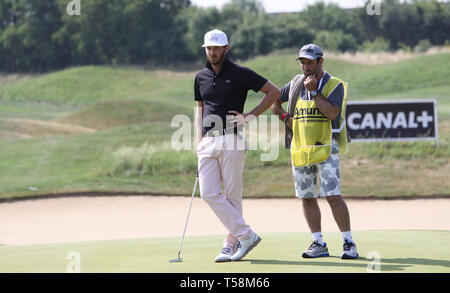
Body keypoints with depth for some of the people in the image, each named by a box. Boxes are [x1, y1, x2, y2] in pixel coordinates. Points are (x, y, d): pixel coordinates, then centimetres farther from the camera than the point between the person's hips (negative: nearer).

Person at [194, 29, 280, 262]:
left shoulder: (240, 74, -2)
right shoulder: (201, 77, 14)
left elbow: (273, 91, 1)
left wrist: (251, 116, -6)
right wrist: (199, 140, 13)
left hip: (231, 140, -5)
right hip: (208, 143, 5)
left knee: (232, 195, -4)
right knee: (209, 194, -5)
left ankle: (231, 245, 4)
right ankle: (246, 235, 0)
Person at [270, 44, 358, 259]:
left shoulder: (334, 85, -3)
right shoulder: (296, 83, 12)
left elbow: (332, 112, -18)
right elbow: (274, 99, 24)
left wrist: (313, 91, -16)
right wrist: (285, 117, 7)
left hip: (326, 148, -5)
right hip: (300, 150, 5)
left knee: (333, 196, -13)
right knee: (307, 198, 6)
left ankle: (349, 243, -7)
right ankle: (319, 244, 15)